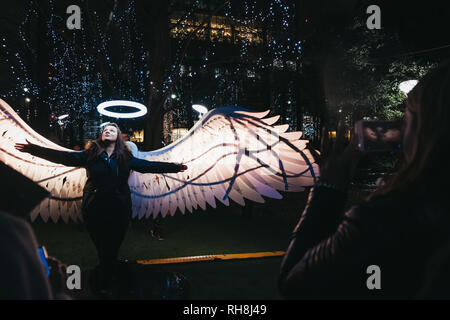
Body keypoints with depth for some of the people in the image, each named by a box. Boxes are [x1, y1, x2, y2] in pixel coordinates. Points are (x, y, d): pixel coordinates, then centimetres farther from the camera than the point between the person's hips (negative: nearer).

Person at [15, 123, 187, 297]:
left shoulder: (126, 158, 7)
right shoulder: (90, 155, 5)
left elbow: (149, 165, 9)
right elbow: (64, 157, 3)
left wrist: (175, 167, 7)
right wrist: (35, 150, -2)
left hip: (118, 211, 0)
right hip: (94, 210, 0)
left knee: (111, 250, 2)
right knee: (101, 248, 4)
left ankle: (105, 286, 20)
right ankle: (105, 285, 23)